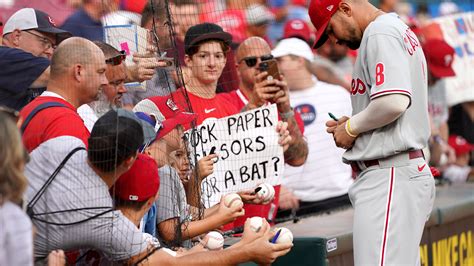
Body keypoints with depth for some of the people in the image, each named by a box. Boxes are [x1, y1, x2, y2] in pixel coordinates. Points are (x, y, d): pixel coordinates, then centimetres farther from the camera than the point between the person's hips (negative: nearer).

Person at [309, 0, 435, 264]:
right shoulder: (402, 31, 21)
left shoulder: (380, 32, -10)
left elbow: (394, 101, -23)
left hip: (389, 177, -11)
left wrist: (352, 127, -8)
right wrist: (353, 124, 14)